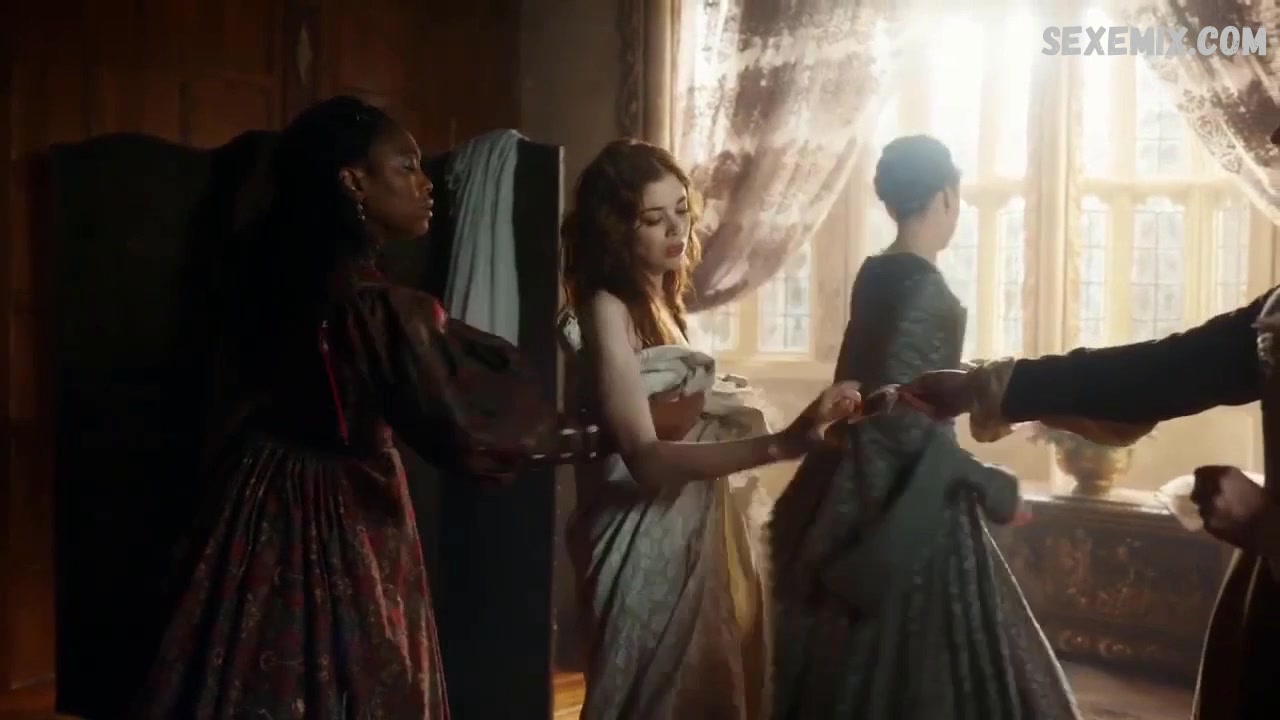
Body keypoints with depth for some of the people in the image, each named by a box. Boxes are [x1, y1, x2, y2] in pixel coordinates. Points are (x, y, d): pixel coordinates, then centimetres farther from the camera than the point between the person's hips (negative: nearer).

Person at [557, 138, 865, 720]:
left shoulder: (660, 300, 10)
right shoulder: (606, 310, -16)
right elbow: (646, 458, -27)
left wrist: (706, 404, -4)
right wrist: (781, 444, -36)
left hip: (698, 530, 8)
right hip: (648, 545, -8)